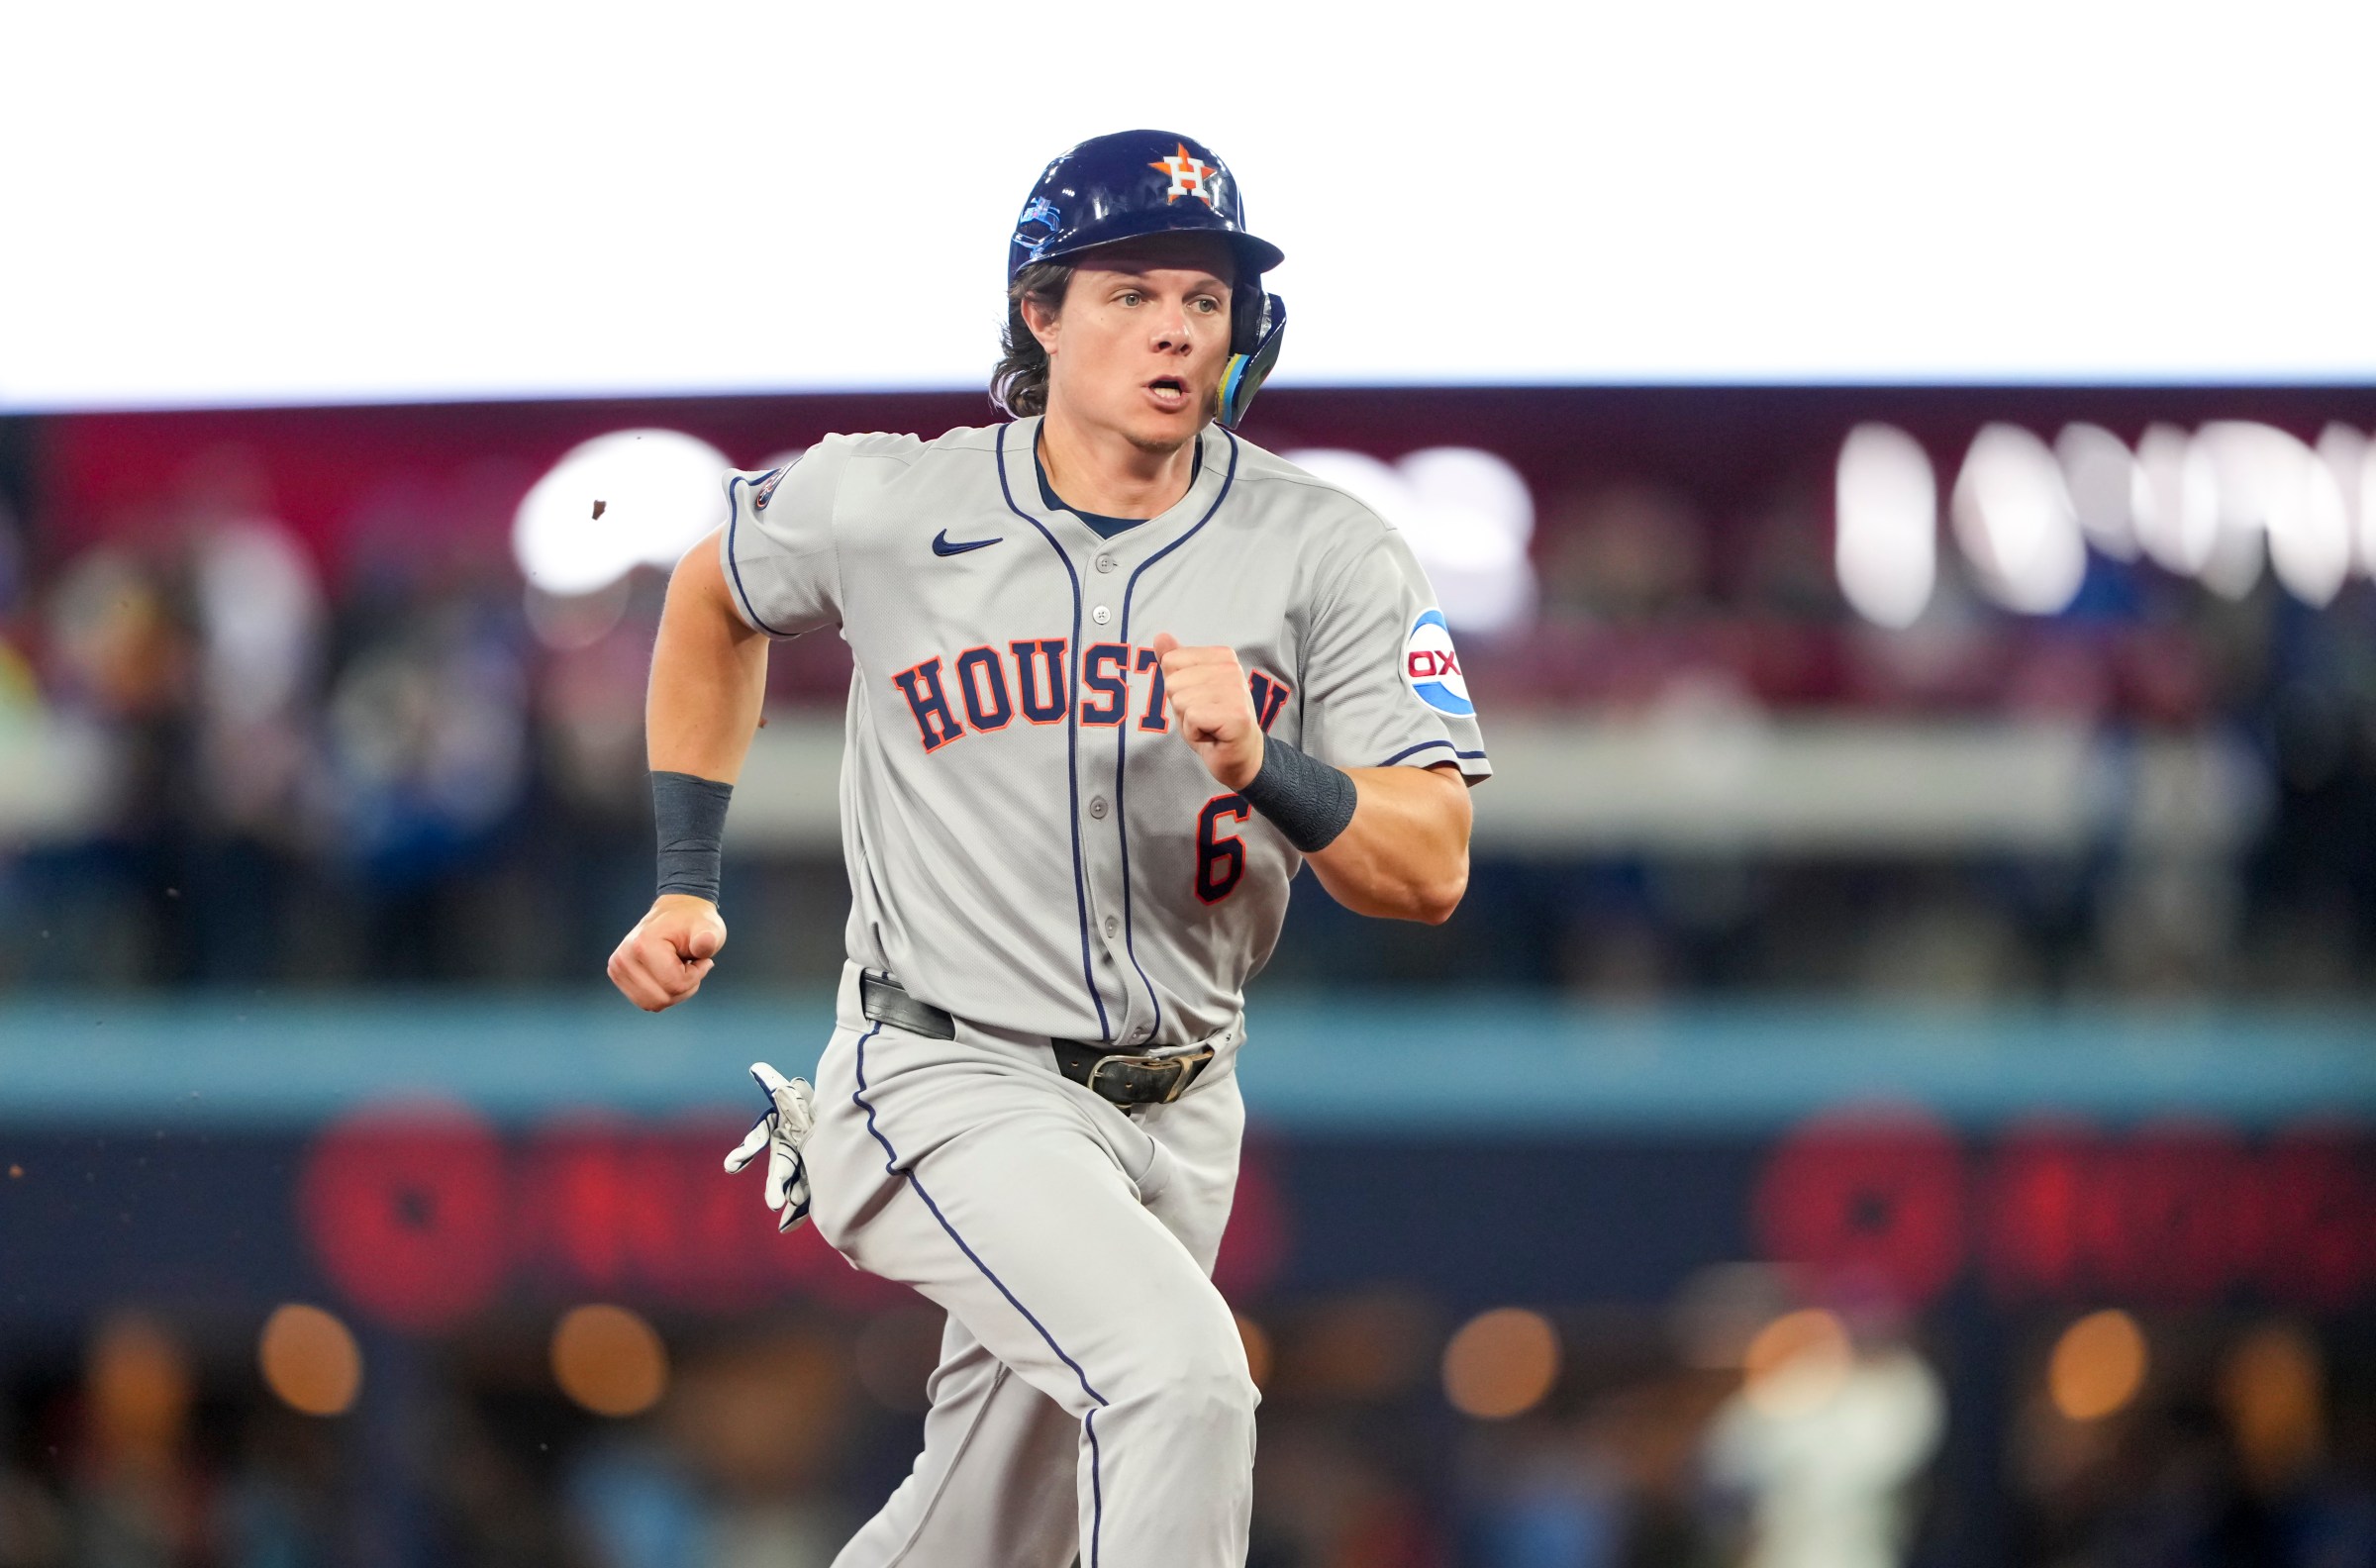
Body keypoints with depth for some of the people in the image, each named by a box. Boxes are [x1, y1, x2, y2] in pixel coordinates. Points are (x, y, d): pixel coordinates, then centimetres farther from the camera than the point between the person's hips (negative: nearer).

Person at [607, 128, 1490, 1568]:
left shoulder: (1327, 556, -4)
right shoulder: (886, 507, -5)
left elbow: (1431, 870, -11)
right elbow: (715, 598, 18)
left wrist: (1263, 768, -30)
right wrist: (687, 884, 13)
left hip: (1174, 1112, 4)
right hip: (948, 1086, -4)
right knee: (1180, 1368, -29)